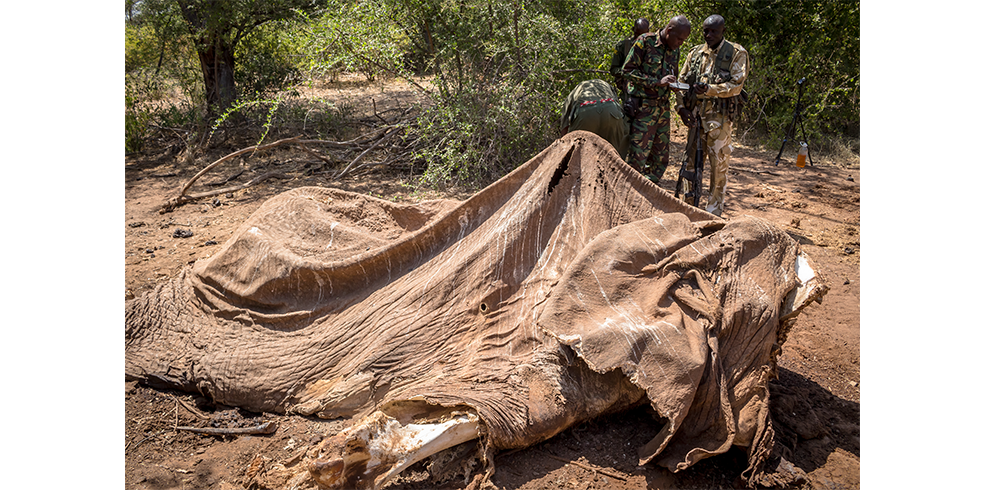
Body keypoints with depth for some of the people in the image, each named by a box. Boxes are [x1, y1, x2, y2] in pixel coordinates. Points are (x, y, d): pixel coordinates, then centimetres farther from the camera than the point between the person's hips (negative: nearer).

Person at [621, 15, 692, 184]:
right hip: (643, 106, -7)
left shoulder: (675, 50, 12)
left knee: (661, 159, 8)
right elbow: (627, 70, -11)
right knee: (637, 156, -9)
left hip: (663, 108, 7)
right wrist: (657, 82, -18)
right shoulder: (645, 42, -7)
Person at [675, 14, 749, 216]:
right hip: (696, 113, 4)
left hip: (719, 116, -4)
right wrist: (681, 107, -5)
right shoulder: (695, 53, 11)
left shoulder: (737, 53, -1)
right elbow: (682, 81, 11)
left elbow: (736, 85, -10)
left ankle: (714, 211, 8)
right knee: (691, 161, 7)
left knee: (719, 164, -2)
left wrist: (710, 89, -24)